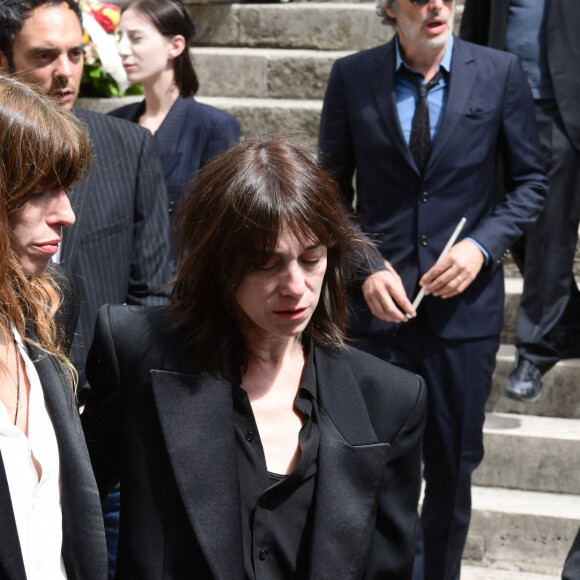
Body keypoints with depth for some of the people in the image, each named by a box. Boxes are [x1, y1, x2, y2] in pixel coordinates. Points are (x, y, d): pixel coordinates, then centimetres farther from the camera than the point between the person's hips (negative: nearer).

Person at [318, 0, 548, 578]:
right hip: (378, 300, 0)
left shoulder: (500, 72, -3)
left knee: (453, 468, 12)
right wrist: (365, 267, -10)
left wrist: (481, 245, -11)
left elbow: (529, 181, 4)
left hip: (465, 302, 1)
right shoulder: (351, 77, -2)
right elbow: (333, 192, 4)